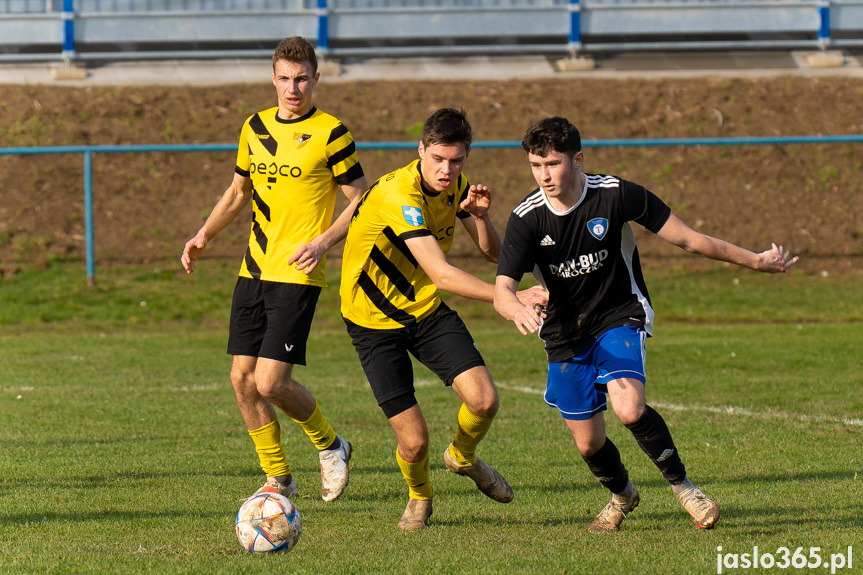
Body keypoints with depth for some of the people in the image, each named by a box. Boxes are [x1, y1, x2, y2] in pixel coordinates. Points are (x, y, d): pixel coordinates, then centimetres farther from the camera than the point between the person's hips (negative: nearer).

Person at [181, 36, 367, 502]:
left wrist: (324, 241, -18)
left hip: (297, 274, -6)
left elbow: (360, 203, -3)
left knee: (271, 382, -14)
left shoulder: (331, 134, -7)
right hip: (254, 270, 6)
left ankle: (330, 445, 13)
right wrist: (204, 235, 9)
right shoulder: (255, 127, 11)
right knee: (241, 377, 3)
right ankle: (278, 477, 18)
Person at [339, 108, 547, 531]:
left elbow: (493, 254, 2)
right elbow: (442, 274, -36)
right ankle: (419, 496, 27)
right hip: (375, 319, -6)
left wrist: (481, 217, -19)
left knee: (484, 400, -15)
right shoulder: (398, 194, -30)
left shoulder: (455, 186, -4)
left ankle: (463, 457, 20)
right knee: (414, 441, -9)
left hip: (428, 310, 6)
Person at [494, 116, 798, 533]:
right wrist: (518, 309, -48)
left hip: (620, 319, -2)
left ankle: (680, 483, -5)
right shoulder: (526, 218, -14)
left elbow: (686, 239, -7)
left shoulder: (616, 195, -17)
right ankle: (622, 495, 39)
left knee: (629, 408, -28)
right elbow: (501, 291, -23)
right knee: (588, 443, 6)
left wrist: (755, 261, -4)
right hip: (565, 336, 3)